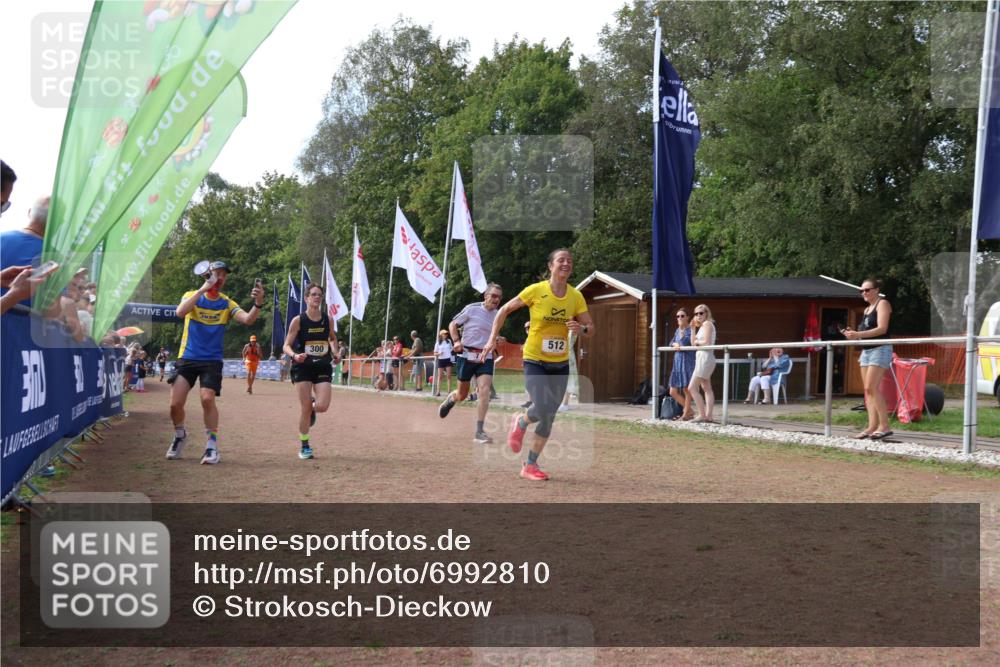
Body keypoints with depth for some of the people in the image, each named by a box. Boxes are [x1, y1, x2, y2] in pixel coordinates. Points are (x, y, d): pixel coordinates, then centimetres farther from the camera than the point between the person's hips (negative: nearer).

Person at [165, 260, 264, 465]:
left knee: (207, 399, -19)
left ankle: (212, 444, -6)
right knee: (175, 403, -5)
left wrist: (258, 303, -37)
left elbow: (248, 320, -16)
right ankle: (180, 435, 25)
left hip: (212, 360, 0)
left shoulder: (227, 304, 2)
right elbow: (180, 312, -22)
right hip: (187, 358, 0)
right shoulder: (191, 296, 1)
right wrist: (202, 289, -27)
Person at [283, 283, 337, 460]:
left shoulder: (327, 319, 2)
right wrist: (295, 355, -26)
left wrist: (334, 351, 2)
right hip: (303, 367, -2)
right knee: (305, 408, -3)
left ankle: (312, 407, 27)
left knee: (322, 406, -12)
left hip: (323, 367, 2)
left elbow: (333, 338, 21)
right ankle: (304, 446, 12)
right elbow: (286, 346, -6)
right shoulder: (298, 320, -7)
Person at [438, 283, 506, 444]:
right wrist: (457, 341, -14)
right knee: (462, 395, 7)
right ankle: (450, 398, 46)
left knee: (485, 390, -16)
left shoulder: (498, 316, 7)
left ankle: (479, 432, -12)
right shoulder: (472, 309, -7)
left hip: (485, 357, 3)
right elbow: (453, 324, 0)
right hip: (466, 355, -3)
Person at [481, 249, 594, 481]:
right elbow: (505, 310, -2)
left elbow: (591, 328, 3)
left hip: (561, 363, 4)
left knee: (549, 417, 7)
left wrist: (581, 329, -20)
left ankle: (530, 465, 20)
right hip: (535, 361, -4)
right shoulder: (535, 290, -11)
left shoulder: (576, 296, -1)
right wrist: (493, 338, -6)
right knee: (542, 409, -21)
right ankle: (520, 423, 15)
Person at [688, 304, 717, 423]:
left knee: (692, 388, -13)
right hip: (701, 358, 11)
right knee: (707, 389, 11)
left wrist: (697, 342, -4)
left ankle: (702, 415, -13)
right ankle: (708, 415, 15)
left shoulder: (707, 324, -11)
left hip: (705, 358, -11)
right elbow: (693, 343, 12)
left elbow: (706, 342, -22)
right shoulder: (701, 326, 17)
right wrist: (693, 328, 6)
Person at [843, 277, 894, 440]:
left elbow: (882, 329, -17)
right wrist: (854, 334, 1)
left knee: (871, 388, -17)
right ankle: (872, 427, -1)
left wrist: (858, 334, -23)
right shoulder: (867, 309, 20)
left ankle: (884, 426, -16)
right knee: (869, 390, 2)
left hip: (880, 349, -9)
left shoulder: (882, 304, -5)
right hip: (866, 350, 9)